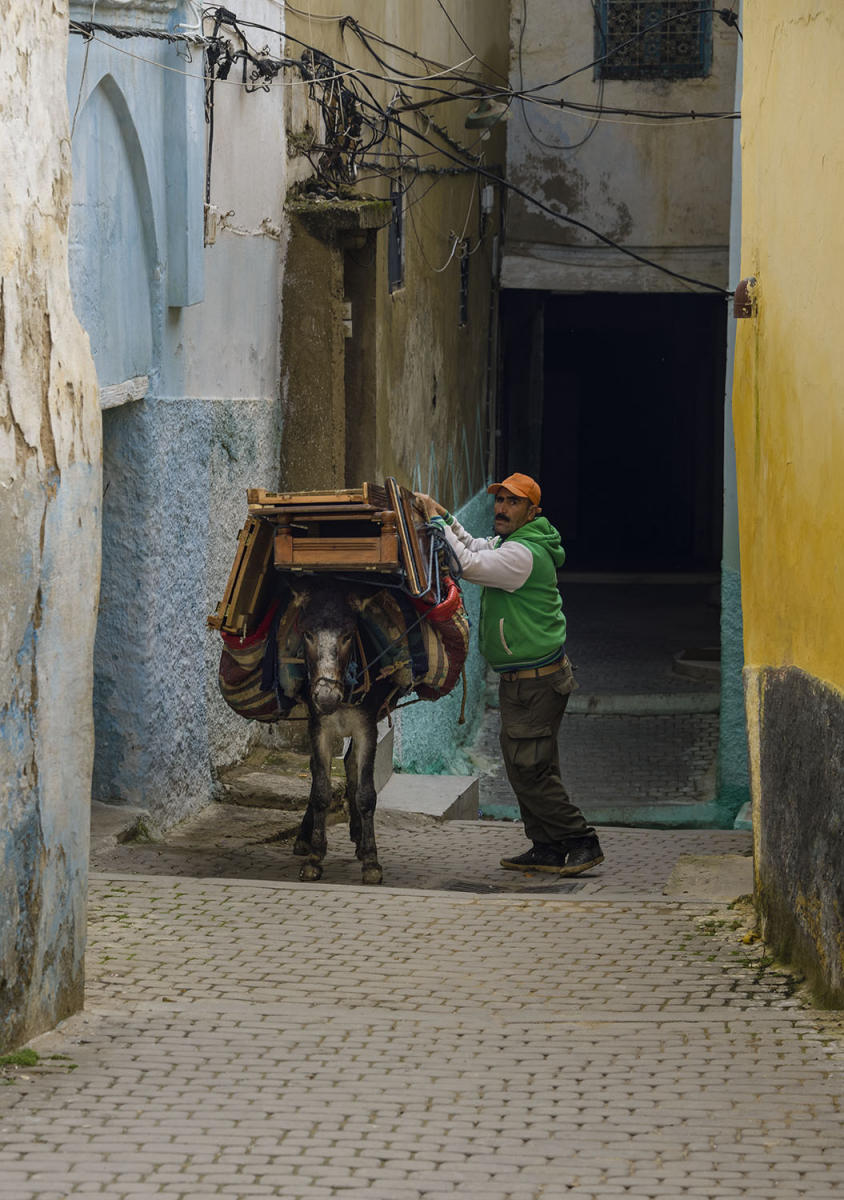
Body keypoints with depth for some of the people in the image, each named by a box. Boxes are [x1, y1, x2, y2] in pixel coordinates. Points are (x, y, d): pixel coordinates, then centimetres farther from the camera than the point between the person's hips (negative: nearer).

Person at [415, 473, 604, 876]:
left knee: (529, 769, -10)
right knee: (524, 767, 12)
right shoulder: (505, 544, 13)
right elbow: (473, 547, 31)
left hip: (536, 683, -11)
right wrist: (444, 516, 14)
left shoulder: (523, 554, -20)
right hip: (519, 681, 11)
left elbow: (468, 564, -27)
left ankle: (582, 842, -4)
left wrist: (436, 522, -17)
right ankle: (547, 848, 17)